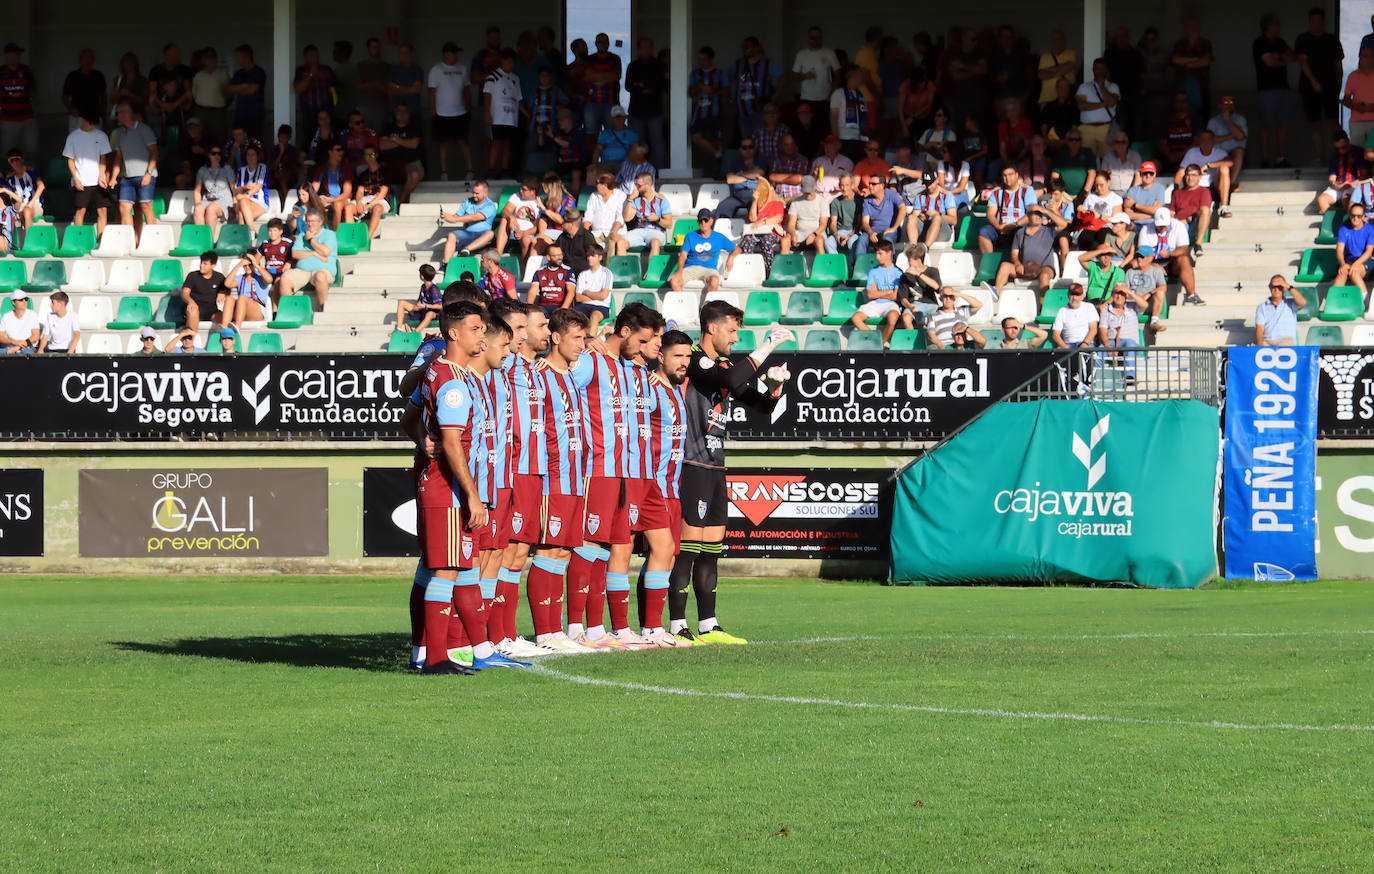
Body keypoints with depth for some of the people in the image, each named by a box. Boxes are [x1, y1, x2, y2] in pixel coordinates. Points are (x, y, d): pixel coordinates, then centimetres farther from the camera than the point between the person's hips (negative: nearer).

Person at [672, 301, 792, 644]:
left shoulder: (725, 365, 19)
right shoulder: (695, 360, -9)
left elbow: (762, 403, 24)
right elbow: (730, 379, -27)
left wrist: (775, 382, 2)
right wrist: (769, 345, -21)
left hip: (715, 467, 9)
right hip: (692, 465, -9)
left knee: (711, 550, 9)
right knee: (689, 546, -10)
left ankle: (708, 626, 13)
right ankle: (677, 627, -10)